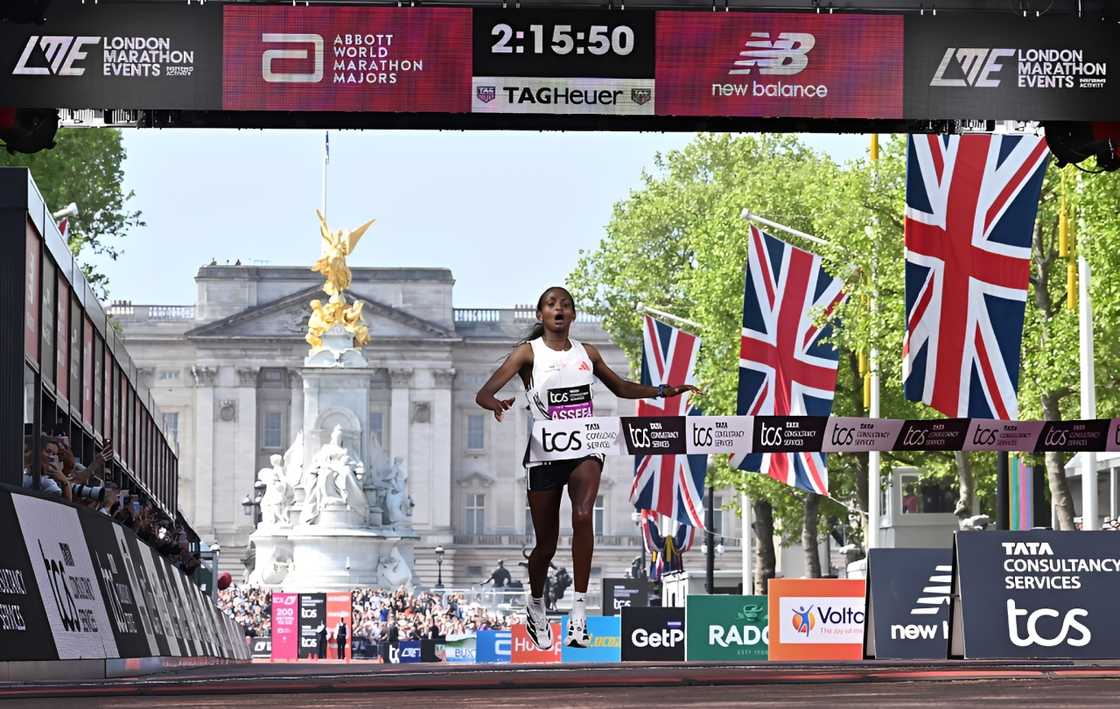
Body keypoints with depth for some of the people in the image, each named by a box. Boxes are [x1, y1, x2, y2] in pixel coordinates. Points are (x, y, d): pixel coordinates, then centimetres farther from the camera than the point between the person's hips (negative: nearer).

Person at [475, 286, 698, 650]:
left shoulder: (586, 353, 9)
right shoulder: (529, 352, -3)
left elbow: (621, 388, 25)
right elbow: (483, 394, -12)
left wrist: (662, 391, 14)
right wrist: (495, 403, -35)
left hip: (584, 449, 2)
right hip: (544, 454, -2)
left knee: (582, 515, -28)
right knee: (546, 544, 6)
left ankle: (579, 610, -27)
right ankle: (536, 607, 36)